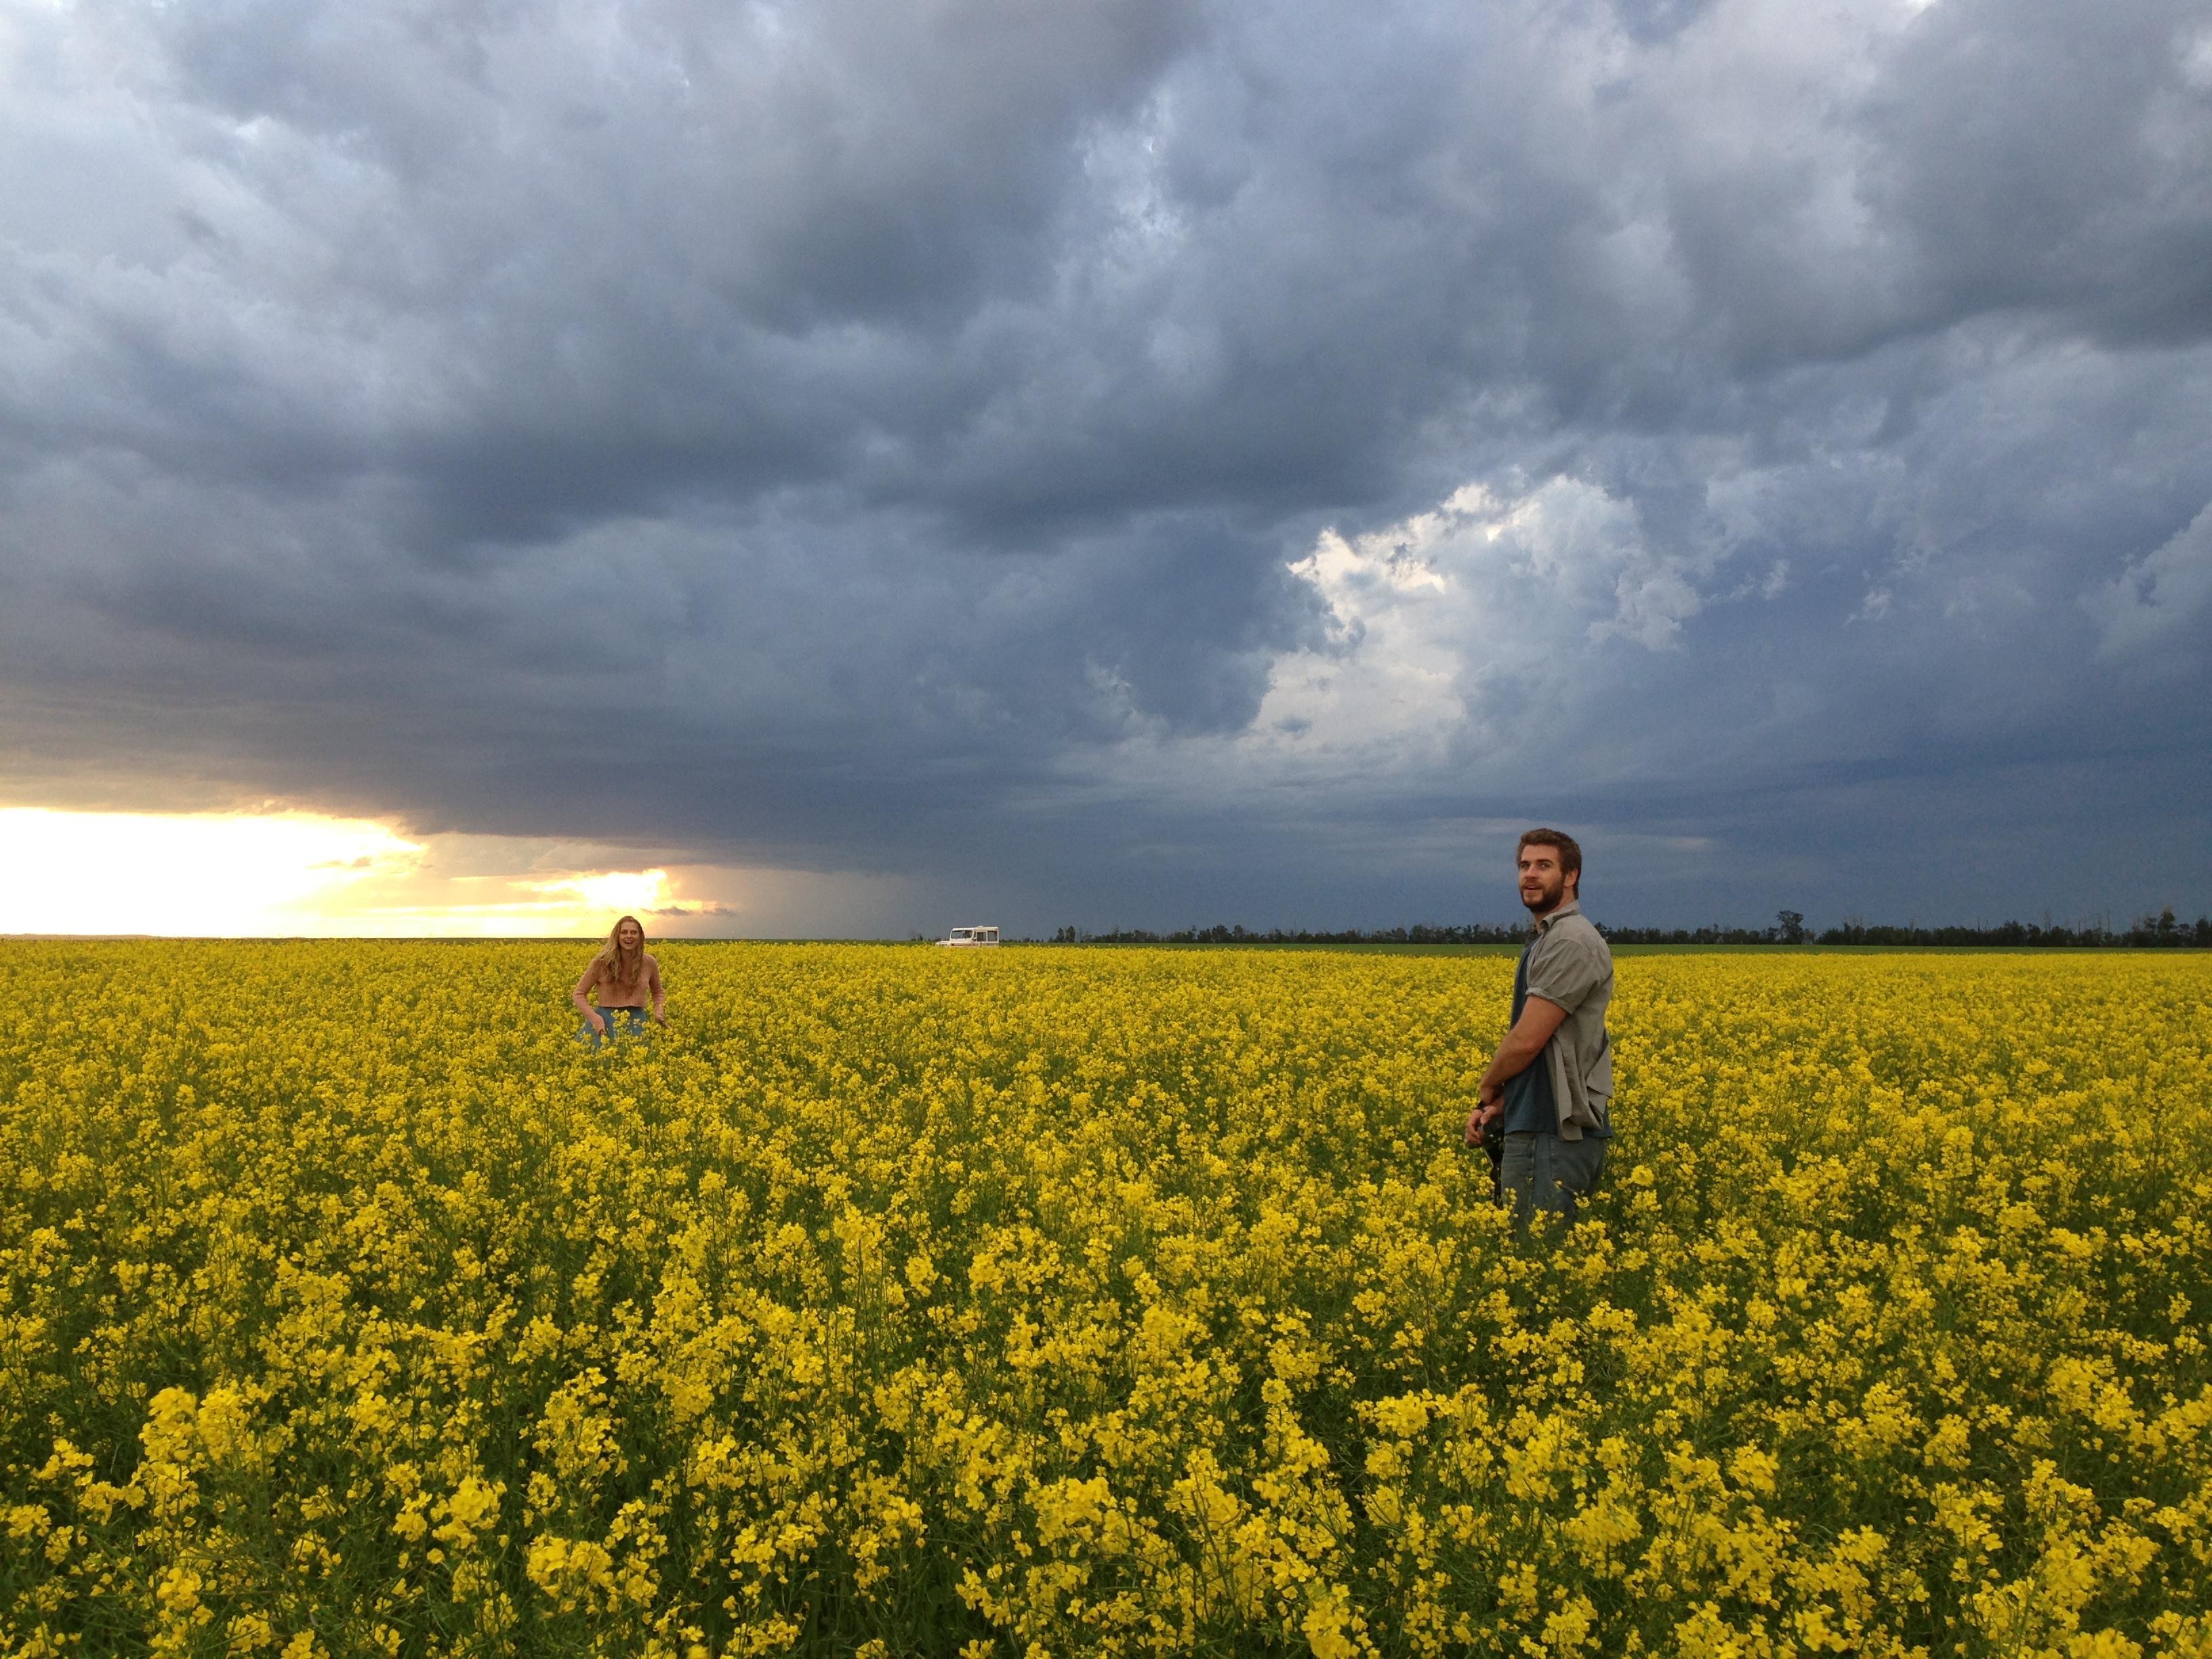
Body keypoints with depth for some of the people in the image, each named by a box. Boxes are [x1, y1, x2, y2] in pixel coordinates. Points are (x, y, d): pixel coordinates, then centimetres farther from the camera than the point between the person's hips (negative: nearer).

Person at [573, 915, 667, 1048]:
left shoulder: (649, 963, -1)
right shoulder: (603, 962, -8)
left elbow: (658, 993, 18)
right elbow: (578, 995, 0)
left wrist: (659, 1012, -2)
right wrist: (595, 1019, -14)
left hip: (636, 1023, 2)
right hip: (606, 1023, -2)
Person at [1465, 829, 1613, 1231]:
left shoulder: (1571, 941, -14)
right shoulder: (1546, 939, 18)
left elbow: (1526, 1041, -18)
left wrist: (1486, 1089, 0)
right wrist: (1497, 1104, 3)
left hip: (1555, 1132, -10)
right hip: (1541, 1124, 10)